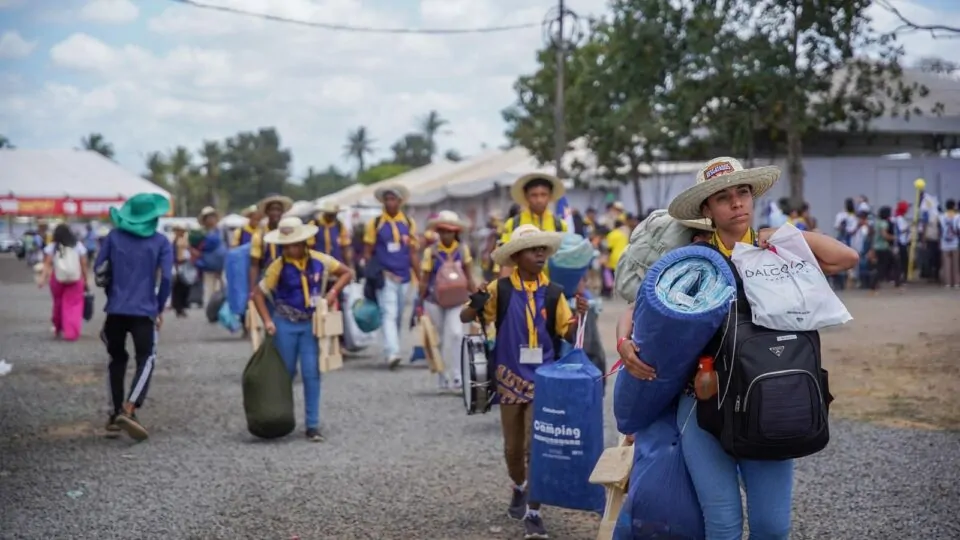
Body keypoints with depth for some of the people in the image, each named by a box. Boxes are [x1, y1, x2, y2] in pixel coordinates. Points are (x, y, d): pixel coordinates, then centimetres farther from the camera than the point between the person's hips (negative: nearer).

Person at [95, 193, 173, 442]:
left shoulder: (114, 236, 6)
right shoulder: (160, 242, 0)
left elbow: (99, 269, 6)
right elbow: (166, 278, -8)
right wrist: (160, 309, 3)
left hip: (116, 309, 3)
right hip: (144, 310, -3)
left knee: (117, 359, 18)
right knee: (146, 359, 3)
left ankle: (116, 414, 21)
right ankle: (128, 410, -18)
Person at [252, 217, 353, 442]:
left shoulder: (320, 261, -3)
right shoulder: (278, 266, -9)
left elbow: (347, 273, 9)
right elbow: (258, 293, -4)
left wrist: (333, 292, -5)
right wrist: (267, 321, -13)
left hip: (311, 324, 1)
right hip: (285, 324, -1)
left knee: (311, 373, -3)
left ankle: (312, 426, 2)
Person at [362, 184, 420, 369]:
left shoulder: (409, 224, 8)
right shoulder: (375, 223, 1)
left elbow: (413, 253, 9)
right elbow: (367, 252, 4)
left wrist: (420, 278, 5)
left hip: (404, 277, 4)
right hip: (384, 276, -4)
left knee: (398, 317, 11)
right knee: (389, 314, -15)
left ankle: (390, 351, 24)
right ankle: (392, 353, -25)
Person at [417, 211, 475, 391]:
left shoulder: (463, 250, 1)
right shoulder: (431, 252, -3)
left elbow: (468, 277, 8)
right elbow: (424, 280, 2)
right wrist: (420, 304, 4)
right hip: (434, 301, 0)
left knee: (455, 333, -20)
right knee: (440, 339, 8)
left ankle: (455, 376, -13)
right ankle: (443, 378, 20)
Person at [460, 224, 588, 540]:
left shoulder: (552, 292, -2)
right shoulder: (500, 289, -5)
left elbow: (569, 334, 1)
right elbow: (464, 318, -3)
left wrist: (579, 315, -20)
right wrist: (476, 304, -25)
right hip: (510, 378, 1)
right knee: (513, 446, 15)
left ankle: (533, 514, 0)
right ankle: (519, 490, 43)